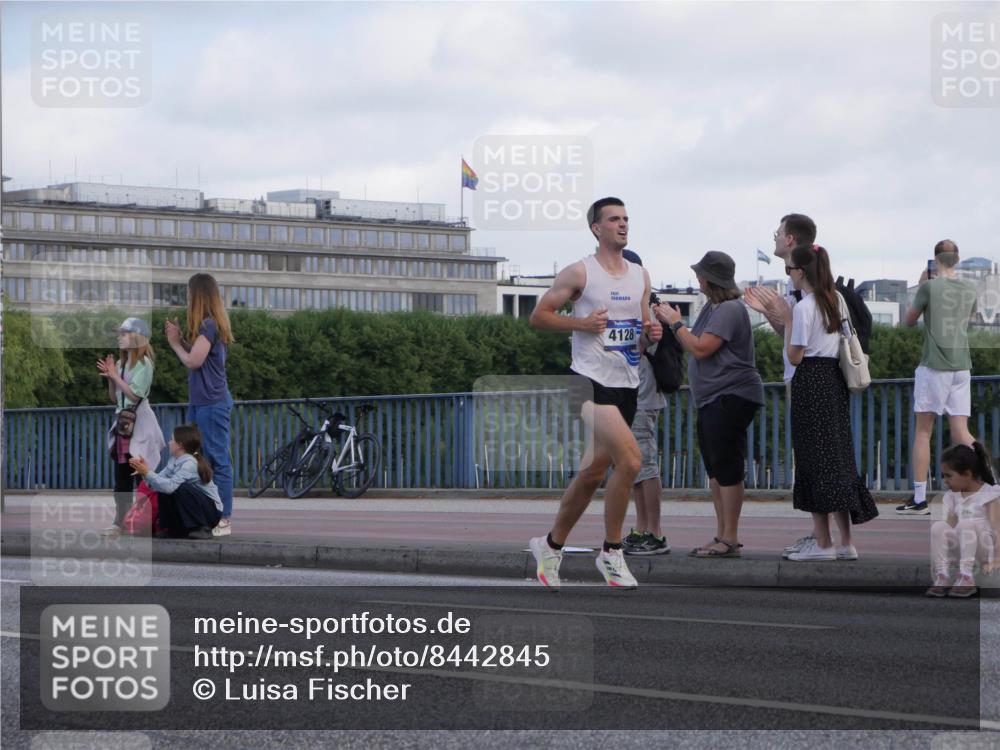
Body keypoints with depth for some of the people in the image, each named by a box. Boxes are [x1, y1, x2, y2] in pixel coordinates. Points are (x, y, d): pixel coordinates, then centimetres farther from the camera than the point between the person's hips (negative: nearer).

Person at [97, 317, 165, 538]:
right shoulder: (121, 363, 12)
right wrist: (110, 378, -1)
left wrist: (116, 376, -13)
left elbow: (135, 395, -16)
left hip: (139, 423, -7)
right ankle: (120, 522, 11)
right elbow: (114, 397, 14)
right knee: (121, 476, 7)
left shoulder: (143, 363, -8)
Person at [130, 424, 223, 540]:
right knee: (163, 493, -8)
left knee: (183, 489, -31)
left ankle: (202, 530, -21)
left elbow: (170, 486, -35)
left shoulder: (190, 463, -23)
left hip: (211, 511, -8)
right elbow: (159, 481, -4)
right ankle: (174, 529, 7)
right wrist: (144, 471, -18)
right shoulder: (173, 460, 3)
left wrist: (147, 473, -31)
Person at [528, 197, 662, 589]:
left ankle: (551, 545, 28)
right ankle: (611, 553, -10)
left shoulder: (640, 275, 14)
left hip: (627, 384, 7)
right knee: (630, 459, -22)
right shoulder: (579, 273, -4)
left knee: (593, 473, 11)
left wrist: (652, 332, 1)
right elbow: (538, 315, -2)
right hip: (592, 380, -7)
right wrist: (581, 323, -15)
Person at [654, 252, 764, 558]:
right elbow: (695, 343, 19)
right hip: (713, 399, 11)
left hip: (731, 397, -11)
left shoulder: (729, 310, -16)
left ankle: (730, 539, -9)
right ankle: (722, 536, 18)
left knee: (727, 467, -10)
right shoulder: (712, 308, 17)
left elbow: (701, 348, -21)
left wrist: (676, 323, -10)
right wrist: (670, 321, 11)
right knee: (715, 467, 13)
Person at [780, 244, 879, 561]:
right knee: (837, 458, 10)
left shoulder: (803, 307, -13)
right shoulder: (835, 300, 11)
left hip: (811, 382, -8)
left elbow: (795, 356, -13)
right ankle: (846, 543, 10)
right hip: (835, 379, 8)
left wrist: (786, 320, -2)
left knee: (814, 462, -4)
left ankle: (822, 543, -3)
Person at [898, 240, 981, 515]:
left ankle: (919, 498, 4)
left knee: (923, 431, 4)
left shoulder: (929, 287, -9)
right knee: (961, 433, 5)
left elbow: (910, 320, 6)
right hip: (961, 367, 4)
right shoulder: (970, 289, 6)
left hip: (933, 368, -4)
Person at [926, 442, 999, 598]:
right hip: (963, 546, 5)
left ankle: (966, 577, -33)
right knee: (938, 527, -23)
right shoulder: (953, 496, 11)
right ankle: (942, 577, -25)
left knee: (966, 523, -35)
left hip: (984, 547, -5)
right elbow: (950, 526, 5)